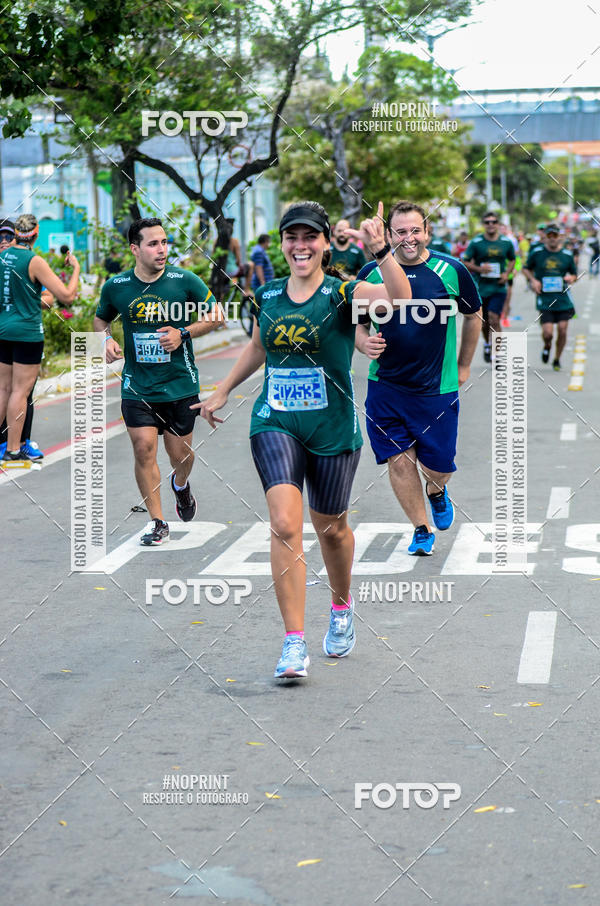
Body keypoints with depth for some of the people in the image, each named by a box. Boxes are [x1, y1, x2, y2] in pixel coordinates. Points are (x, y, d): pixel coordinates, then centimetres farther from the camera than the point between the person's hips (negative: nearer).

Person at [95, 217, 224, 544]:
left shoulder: (185, 280, -8)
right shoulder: (115, 287, -3)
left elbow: (215, 315, 1)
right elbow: (100, 318, 16)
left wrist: (183, 333, -13)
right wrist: (107, 339, -6)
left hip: (180, 383, 0)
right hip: (137, 385, 1)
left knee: (180, 453, 7)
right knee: (144, 448, -9)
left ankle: (180, 484, 45)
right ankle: (157, 522, 5)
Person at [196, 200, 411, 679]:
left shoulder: (342, 293, -8)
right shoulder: (267, 296, 5)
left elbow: (400, 299, -28)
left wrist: (381, 251, -42)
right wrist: (222, 392, 28)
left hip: (333, 428, -2)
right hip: (275, 423, 2)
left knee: (331, 527, 14)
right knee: (284, 525, -15)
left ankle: (342, 608, 44)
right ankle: (295, 643, -13)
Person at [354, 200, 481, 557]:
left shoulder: (452, 270, -5)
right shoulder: (371, 273, -3)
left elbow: (474, 315, 10)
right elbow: (356, 322, 10)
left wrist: (463, 365, 13)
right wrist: (364, 342, -12)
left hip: (438, 389, -1)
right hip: (386, 386, 1)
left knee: (438, 467, 3)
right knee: (399, 460, -1)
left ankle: (437, 492, 40)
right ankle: (422, 530, 18)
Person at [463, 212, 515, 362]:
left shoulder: (506, 243, 3)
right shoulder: (475, 243, -4)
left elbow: (512, 260, 19)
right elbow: (465, 263, -1)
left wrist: (507, 273, 1)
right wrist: (479, 269, -19)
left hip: (498, 287, 0)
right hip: (480, 288, 0)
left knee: (494, 319, -14)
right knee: (484, 322, 11)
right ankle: (487, 344, 43)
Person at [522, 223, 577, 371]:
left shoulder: (567, 255, 5)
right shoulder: (536, 253, 1)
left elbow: (574, 274, 16)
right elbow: (526, 269, 14)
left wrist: (571, 278, -8)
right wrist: (533, 280, -4)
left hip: (563, 299, 1)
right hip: (545, 300, -1)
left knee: (562, 330, -3)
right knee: (547, 332, -12)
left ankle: (557, 359, 19)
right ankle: (547, 346, 25)